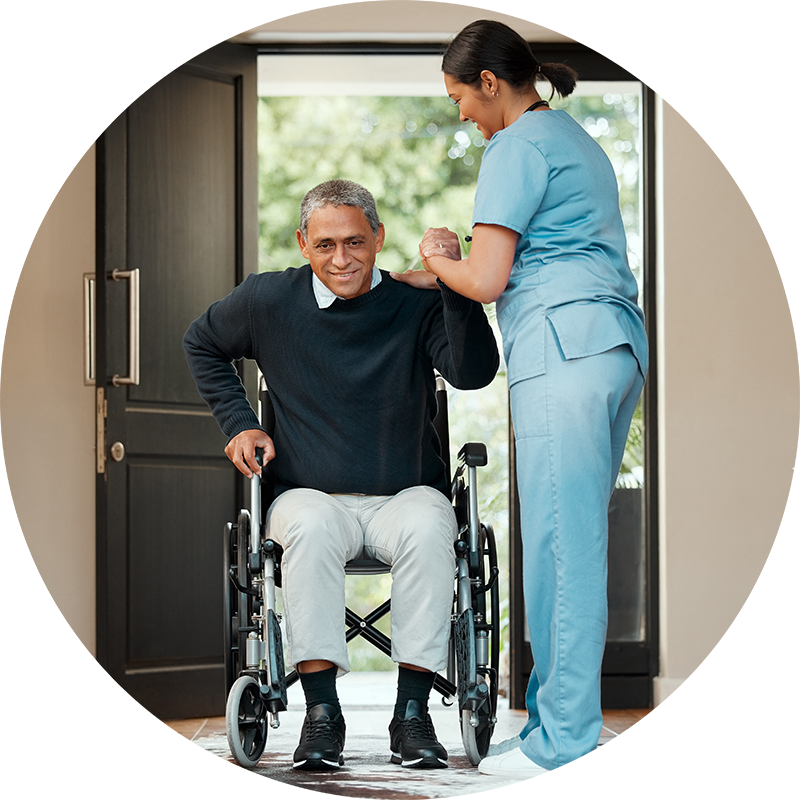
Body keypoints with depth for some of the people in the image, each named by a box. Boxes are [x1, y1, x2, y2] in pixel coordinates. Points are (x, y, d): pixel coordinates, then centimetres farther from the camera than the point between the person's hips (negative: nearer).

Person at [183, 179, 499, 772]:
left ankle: (413, 713, -28)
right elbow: (202, 345, 23)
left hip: (406, 494, 0)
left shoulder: (415, 302, -3)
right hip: (310, 494, 1)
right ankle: (322, 712, -30)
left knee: (428, 529, -35)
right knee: (313, 529, -36)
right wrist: (239, 423, 11)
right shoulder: (268, 301, 3)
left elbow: (473, 372, -20)